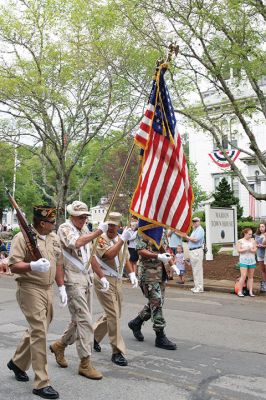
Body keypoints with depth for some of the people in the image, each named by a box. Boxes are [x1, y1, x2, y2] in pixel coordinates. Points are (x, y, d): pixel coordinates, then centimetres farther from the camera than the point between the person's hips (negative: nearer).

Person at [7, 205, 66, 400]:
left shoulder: (54, 238, 10)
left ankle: (17, 362, 42)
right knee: (39, 332, -8)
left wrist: (61, 287, 13)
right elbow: (13, 265, -14)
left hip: (48, 289, 7)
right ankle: (42, 383, 1)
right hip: (30, 289, -7)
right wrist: (32, 266, -32)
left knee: (37, 329, 18)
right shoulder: (22, 237, -11)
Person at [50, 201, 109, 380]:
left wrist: (102, 276, 18)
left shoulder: (85, 229, 16)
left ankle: (59, 345, 35)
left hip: (87, 279, 8)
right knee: (85, 320, -9)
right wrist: (98, 232, -28)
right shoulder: (65, 228, -8)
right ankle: (85, 363, 0)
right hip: (73, 280, -8)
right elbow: (76, 243, -30)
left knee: (80, 319, 14)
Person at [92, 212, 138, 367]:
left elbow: (126, 259, 20)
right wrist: (122, 239, -27)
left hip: (118, 281, 8)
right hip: (104, 280, -7)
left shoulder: (122, 240, 11)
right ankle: (117, 352, -1)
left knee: (114, 314, 16)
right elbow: (109, 254, -28)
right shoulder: (101, 239, -11)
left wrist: (132, 274, 6)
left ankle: (94, 336, 38)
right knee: (113, 315, -9)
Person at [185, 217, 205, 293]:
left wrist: (187, 237, -6)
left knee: (198, 270, -9)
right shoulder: (194, 230, 21)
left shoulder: (200, 230, -9)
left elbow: (195, 239, -21)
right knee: (194, 270, 12)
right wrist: (186, 237, 4)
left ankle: (199, 288, -7)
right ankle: (196, 286, 18)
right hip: (192, 251, 10)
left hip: (197, 251, -10)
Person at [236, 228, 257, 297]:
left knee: (251, 277, 6)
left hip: (252, 260, 3)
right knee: (243, 276, -10)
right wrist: (246, 249, -19)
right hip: (243, 260, -3)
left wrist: (250, 249, -17)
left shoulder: (253, 240, 7)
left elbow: (255, 250, 2)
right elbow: (239, 250, -8)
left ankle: (251, 291, 10)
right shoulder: (240, 241, 0)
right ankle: (240, 291, -4)